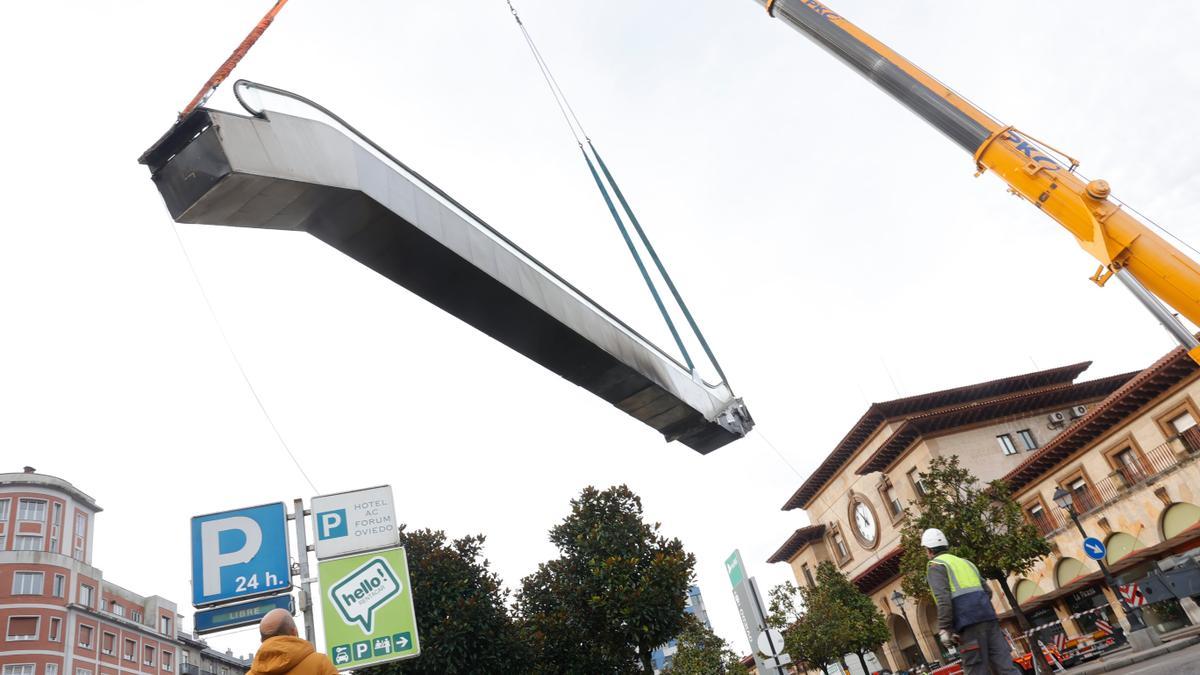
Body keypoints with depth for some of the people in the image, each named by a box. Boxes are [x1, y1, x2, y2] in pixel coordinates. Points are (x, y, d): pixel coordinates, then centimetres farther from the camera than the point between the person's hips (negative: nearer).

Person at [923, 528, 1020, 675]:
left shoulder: (935, 567, 2)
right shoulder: (965, 562, 26)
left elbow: (943, 599, -12)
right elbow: (987, 592, 24)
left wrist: (944, 629, -14)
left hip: (969, 624, -7)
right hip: (988, 617, 7)